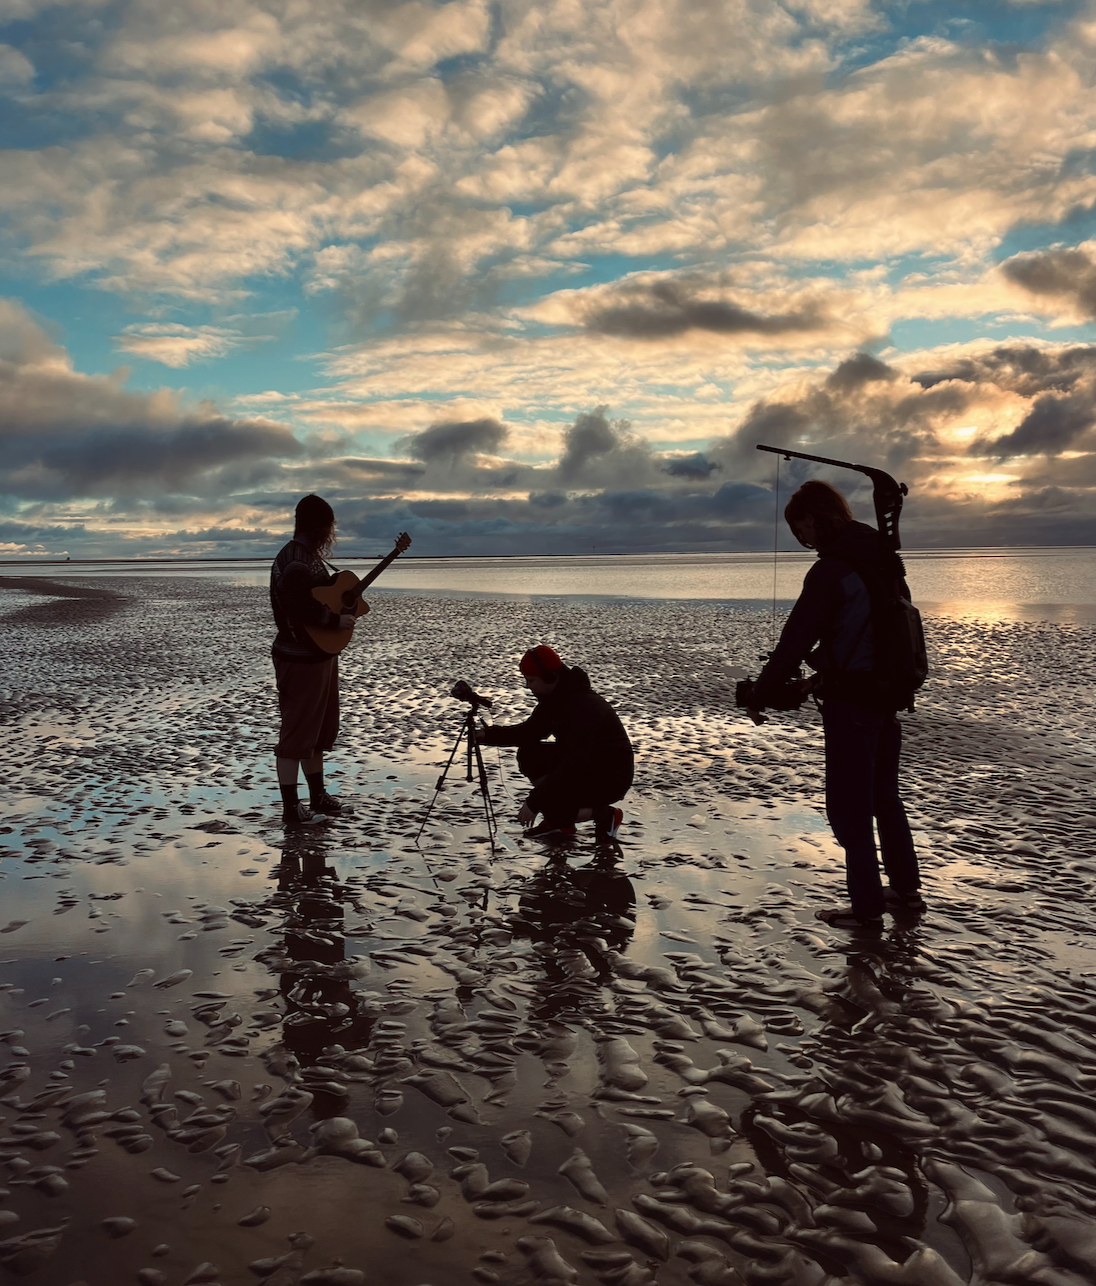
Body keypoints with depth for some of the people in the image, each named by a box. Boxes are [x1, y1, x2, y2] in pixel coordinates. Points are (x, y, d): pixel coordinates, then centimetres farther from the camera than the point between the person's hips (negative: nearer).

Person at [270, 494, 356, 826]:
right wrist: (336, 620, -22)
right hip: (300, 659, -11)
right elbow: (295, 610, -30)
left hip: (321, 654, 11)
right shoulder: (294, 561, -20)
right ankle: (291, 808, 8)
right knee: (296, 734, -1)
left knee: (320, 730, 18)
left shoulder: (310, 556, 12)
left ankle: (318, 798, 30)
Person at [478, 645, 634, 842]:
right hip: (584, 765, 10)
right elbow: (531, 731, 10)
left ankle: (605, 815, -1)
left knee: (544, 802, -20)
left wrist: (534, 802, -29)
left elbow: (573, 766, -32)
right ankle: (559, 823, 6)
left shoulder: (583, 706, -30)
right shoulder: (553, 697, -1)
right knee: (528, 755, 0)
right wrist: (488, 735, -4)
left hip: (611, 778, -10)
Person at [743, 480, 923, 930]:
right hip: (889, 692, 9)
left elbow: (796, 638, -19)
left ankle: (867, 907, 7)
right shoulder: (884, 561, 9)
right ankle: (906, 890, 31)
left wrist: (760, 693, -9)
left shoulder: (831, 571, -18)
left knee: (849, 805, 1)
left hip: (851, 700, -9)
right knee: (884, 795, 21)